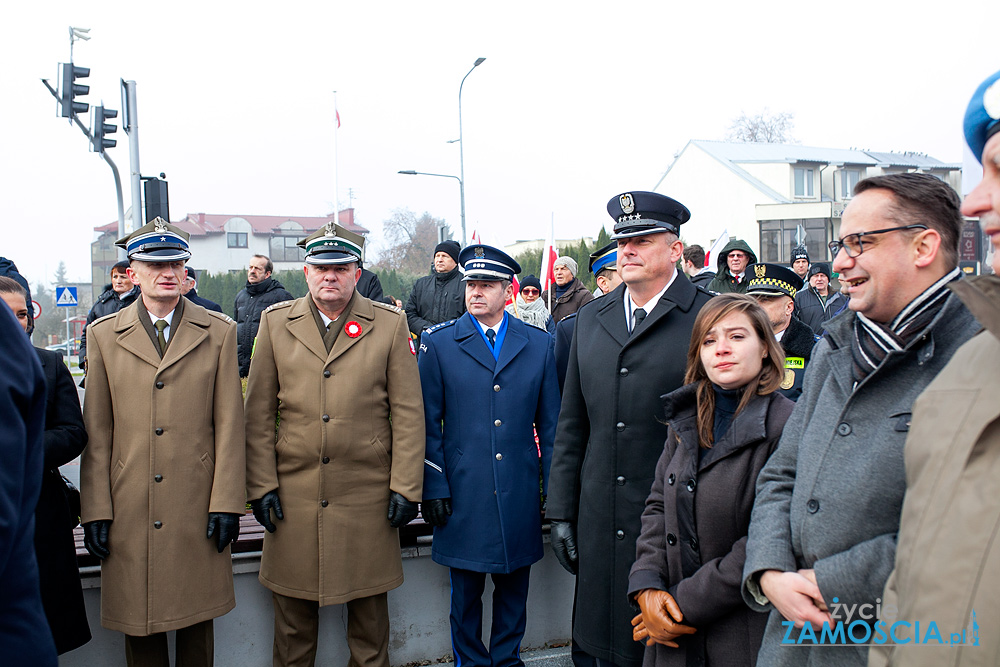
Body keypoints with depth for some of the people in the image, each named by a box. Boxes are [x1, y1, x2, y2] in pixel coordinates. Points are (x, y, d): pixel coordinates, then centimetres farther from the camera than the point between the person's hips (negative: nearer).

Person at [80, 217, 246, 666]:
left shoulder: (219, 332, 4)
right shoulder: (104, 335, 6)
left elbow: (229, 425, 1)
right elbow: (97, 431, 4)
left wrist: (226, 503, -4)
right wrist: (96, 510, 0)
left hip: (198, 508, 0)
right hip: (129, 510, 1)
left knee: (197, 622, 10)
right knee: (138, 626, 9)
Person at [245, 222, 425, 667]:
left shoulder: (390, 325, 1)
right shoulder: (276, 322, 5)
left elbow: (408, 413, 0)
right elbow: (258, 413, 5)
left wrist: (406, 487, -4)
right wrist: (261, 484, 0)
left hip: (367, 493, -1)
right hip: (294, 492, 1)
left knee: (369, 608, 11)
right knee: (293, 608, 12)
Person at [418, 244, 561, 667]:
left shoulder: (539, 345, 6)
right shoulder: (438, 343, 1)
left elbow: (550, 423, 8)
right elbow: (428, 423, 0)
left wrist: (554, 487, 5)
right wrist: (433, 487, -5)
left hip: (520, 494, 2)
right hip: (463, 492, -1)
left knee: (514, 588, 14)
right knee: (466, 592, 9)